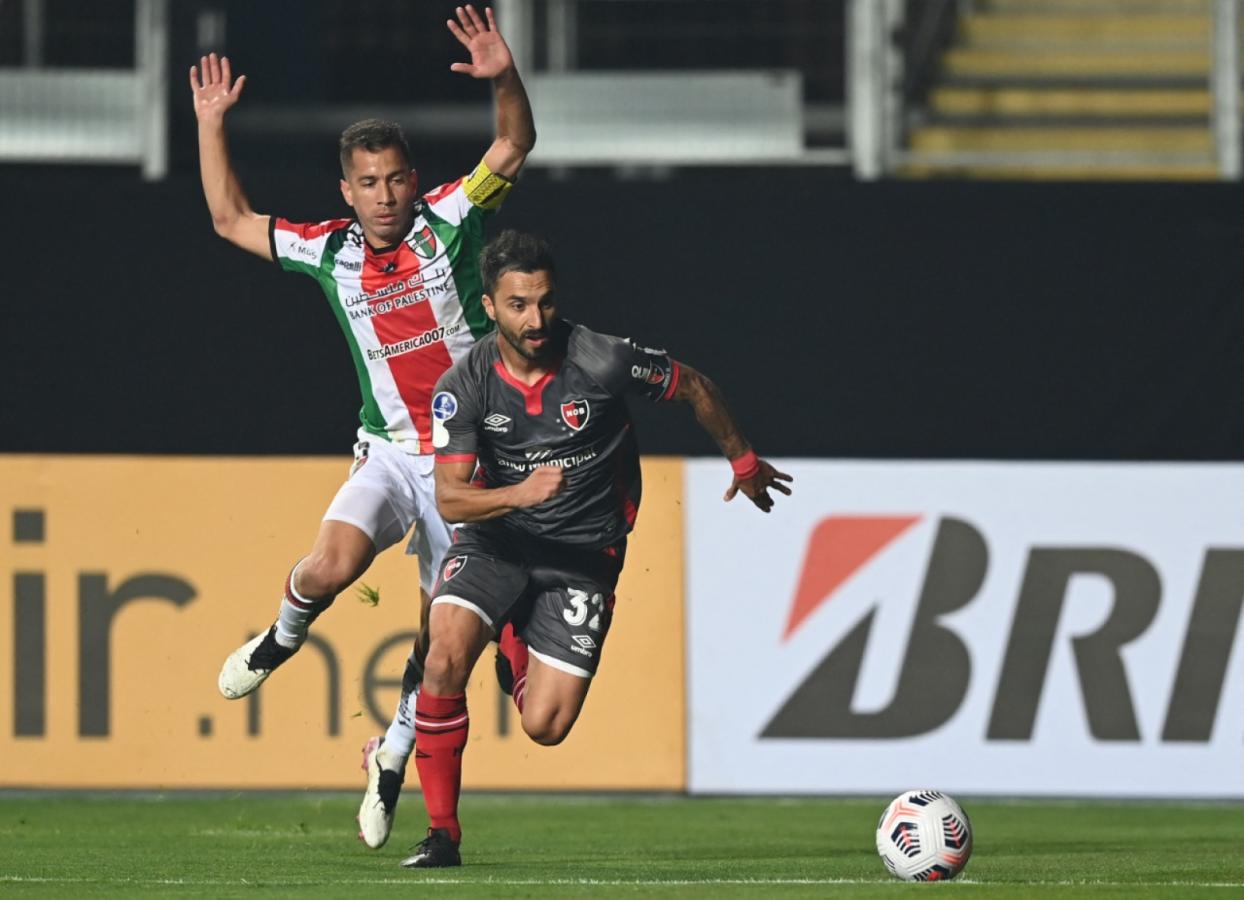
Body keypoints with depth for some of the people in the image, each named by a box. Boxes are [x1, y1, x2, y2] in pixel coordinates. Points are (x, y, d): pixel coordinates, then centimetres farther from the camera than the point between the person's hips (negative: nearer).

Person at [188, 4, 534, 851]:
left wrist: (506, 79, -29)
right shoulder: (330, 252, 4)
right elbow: (232, 219, 14)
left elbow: (513, 149, -11)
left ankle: (393, 756, 18)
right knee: (334, 561, -25)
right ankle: (282, 639, 9)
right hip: (391, 454, 1)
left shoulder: (448, 222, -3)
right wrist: (212, 125, 7)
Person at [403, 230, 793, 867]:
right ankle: (441, 832, -12)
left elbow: (695, 389, 2)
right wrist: (520, 493, -38)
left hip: (583, 552, -1)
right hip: (495, 541, 1)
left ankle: (514, 649, 27)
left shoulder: (603, 361, -17)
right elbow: (450, 498, -19)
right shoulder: (463, 386, -13)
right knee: (446, 656, -27)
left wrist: (743, 462, 17)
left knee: (546, 727, -11)